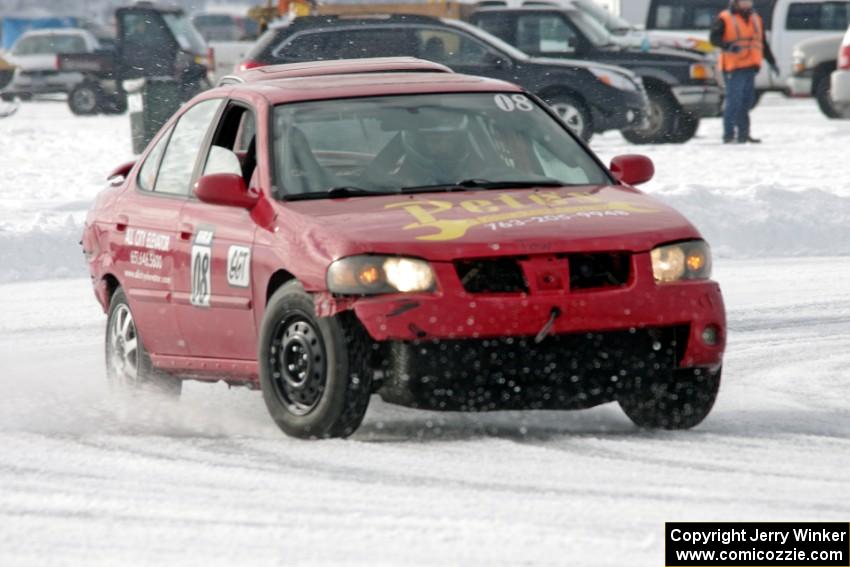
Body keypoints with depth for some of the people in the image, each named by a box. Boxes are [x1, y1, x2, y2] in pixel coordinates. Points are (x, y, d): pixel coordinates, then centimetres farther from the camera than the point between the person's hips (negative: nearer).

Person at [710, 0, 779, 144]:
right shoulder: (725, 19, -2)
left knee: (746, 102, 8)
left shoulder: (756, 19, 19)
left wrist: (771, 62, 22)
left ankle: (743, 134, 13)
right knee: (734, 101, -10)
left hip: (750, 67, 7)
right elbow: (714, 37, -12)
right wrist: (728, 46, -29)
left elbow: (763, 43, 25)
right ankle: (729, 135, -7)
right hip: (733, 67, -7)